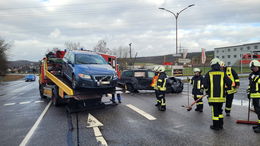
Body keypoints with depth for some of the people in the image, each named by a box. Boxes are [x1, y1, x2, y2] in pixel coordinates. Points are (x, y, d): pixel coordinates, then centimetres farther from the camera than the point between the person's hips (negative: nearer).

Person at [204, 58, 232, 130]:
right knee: (220, 110, 17)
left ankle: (216, 126, 11)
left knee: (215, 111, 4)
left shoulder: (209, 73, -5)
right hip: (221, 96, 3)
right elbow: (229, 82, 2)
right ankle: (220, 125, 26)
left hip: (213, 96, -3)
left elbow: (205, 84, -8)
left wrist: (207, 91, 9)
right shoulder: (223, 73, 2)